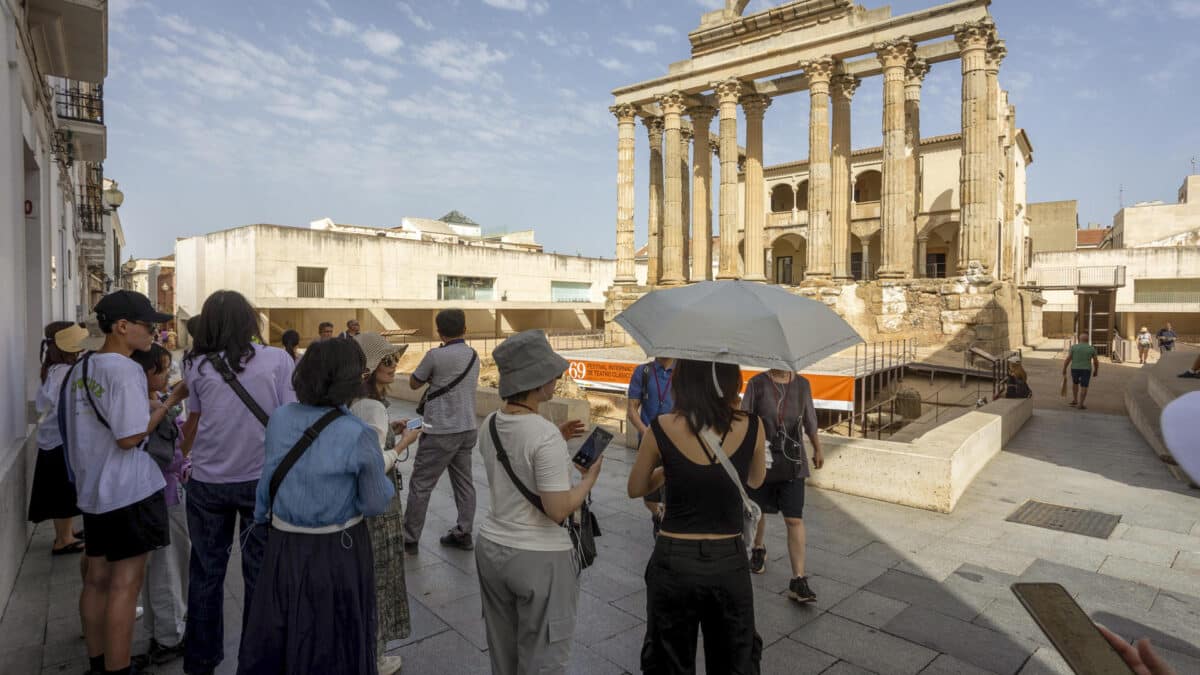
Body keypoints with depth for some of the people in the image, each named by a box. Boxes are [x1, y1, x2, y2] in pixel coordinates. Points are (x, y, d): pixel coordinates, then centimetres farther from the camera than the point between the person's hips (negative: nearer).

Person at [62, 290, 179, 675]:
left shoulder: (79, 369, 9)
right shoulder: (125, 370, -19)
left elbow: (79, 428, 16)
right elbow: (129, 437, -22)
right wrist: (171, 401, -14)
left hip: (92, 488, 9)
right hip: (129, 490, -9)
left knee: (97, 578, 17)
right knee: (125, 583, 1)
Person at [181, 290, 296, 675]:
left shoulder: (197, 365, -2)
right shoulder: (278, 360, -10)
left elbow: (193, 424, 6)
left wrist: (184, 456, 27)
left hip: (207, 481, 2)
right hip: (261, 479, -2)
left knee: (206, 572, 18)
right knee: (259, 572, 11)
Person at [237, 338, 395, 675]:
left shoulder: (279, 419, -9)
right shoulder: (358, 435, -23)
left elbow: (269, 478, 4)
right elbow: (375, 504, -14)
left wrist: (261, 517, 21)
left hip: (283, 545, 4)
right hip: (337, 550, -4)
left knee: (274, 636, 26)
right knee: (334, 642, 19)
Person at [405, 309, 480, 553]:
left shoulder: (436, 355, -15)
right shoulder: (473, 355, 6)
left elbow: (414, 383, -2)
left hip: (441, 431, -7)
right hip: (467, 428, 7)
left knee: (420, 485, 4)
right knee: (463, 482, 13)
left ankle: (409, 540, 12)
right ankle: (463, 534, 19)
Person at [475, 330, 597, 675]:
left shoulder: (491, 423, -1)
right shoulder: (545, 435, -25)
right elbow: (559, 510, -24)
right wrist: (590, 476, -9)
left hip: (491, 547, 7)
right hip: (539, 557, -7)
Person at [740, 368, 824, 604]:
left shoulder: (802, 384, 1)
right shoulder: (757, 383, -7)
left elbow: (810, 420, 15)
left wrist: (818, 450, 25)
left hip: (792, 463, 1)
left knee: (795, 519, -6)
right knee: (758, 511, 18)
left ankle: (798, 580, 0)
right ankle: (758, 549, 46)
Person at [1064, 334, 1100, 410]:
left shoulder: (1073, 347, -5)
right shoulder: (1092, 348, -3)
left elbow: (1068, 359, -8)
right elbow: (1096, 361, 2)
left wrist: (1064, 370, -1)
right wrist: (1096, 371, 15)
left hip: (1075, 369, 1)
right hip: (1086, 370, -1)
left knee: (1075, 383, 24)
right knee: (1083, 388, 4)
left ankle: (1075, 400, 24)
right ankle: (1080, 405, -2)